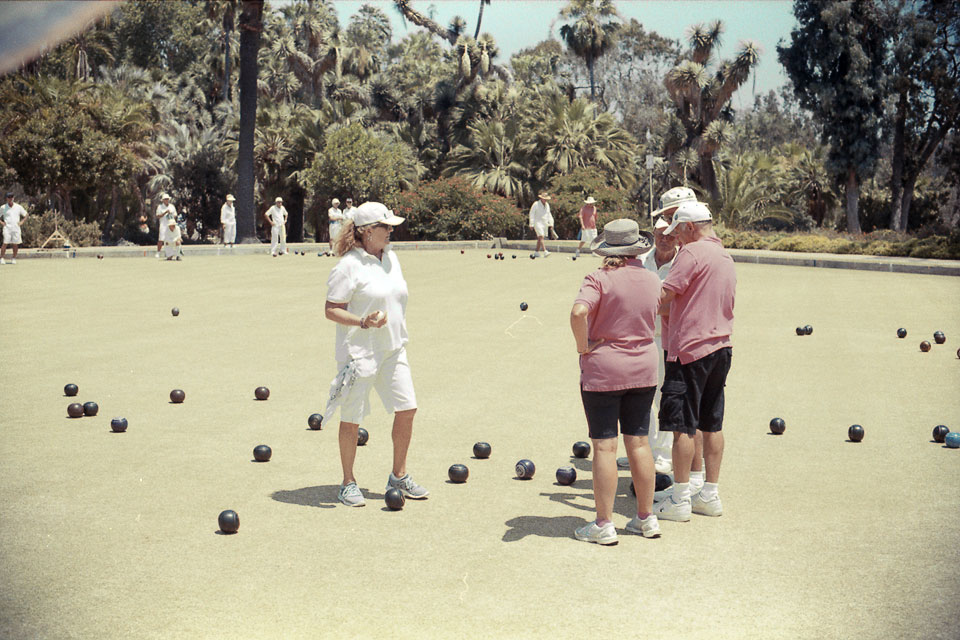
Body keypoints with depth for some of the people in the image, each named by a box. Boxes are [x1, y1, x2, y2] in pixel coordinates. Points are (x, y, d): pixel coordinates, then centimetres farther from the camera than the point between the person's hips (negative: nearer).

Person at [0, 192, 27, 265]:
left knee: (15, 244, 1)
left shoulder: (18, 207, 7)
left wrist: (21, 222, 5)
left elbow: (25, 215, 17)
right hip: (7, 228, -1)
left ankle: (14, 258, 13)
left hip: (16, 228, 1)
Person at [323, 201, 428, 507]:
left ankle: (399, 477, 20)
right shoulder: (349, 265, -14)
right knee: (352, 419, 3)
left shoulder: (390, 257, 10)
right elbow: (331, 310, -14)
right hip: (359, 352, -7)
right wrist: (363, 322, -28)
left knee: (407, 409, 4)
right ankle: (348, 483, 18)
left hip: (393, 350, 7)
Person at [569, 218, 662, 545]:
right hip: (643, 370, 5)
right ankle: (646, 518, 21)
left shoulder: (600, 278, -15)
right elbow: (653, 319, 12)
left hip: (602, 370, -5)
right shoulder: (652, 280, 3)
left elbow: (578, 312, -29)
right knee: (638, 443, 13)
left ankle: (604, 524, 4)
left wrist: (583, 346, -17)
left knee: (604, 446, 0)